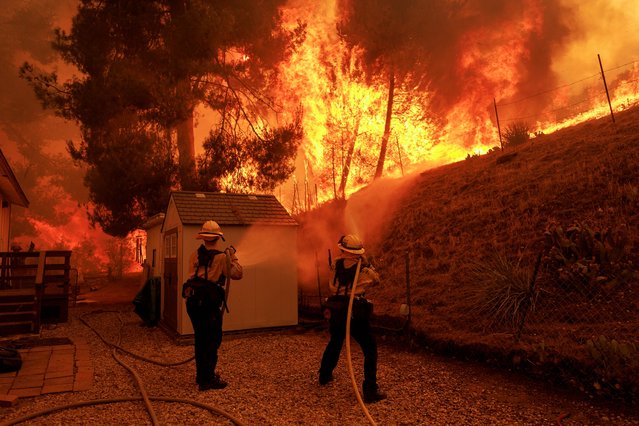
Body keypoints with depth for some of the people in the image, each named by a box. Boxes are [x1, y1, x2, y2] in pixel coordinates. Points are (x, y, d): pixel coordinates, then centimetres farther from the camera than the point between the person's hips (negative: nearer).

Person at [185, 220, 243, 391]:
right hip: (210, 304, -7)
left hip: (193, 301, 7)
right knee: (212, 341, 2)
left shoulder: (195, 255, 8)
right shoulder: (221, 257, -9)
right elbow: (237, 273, -1)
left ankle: (201, 375, 31)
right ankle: (207, 380, 5)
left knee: (200, 340, 18)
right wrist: (233, 256, 10)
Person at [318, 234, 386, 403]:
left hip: (336, 312, 5)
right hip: (356, 314, -5)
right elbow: (376, 278, 8)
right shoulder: (363, 269, -11)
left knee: (334, 343, 27)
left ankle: (325, 375, 45)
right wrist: (366, 263, 11)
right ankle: (370, 390, -1)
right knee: (370, 349, 4)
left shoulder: (335, 265, -2)